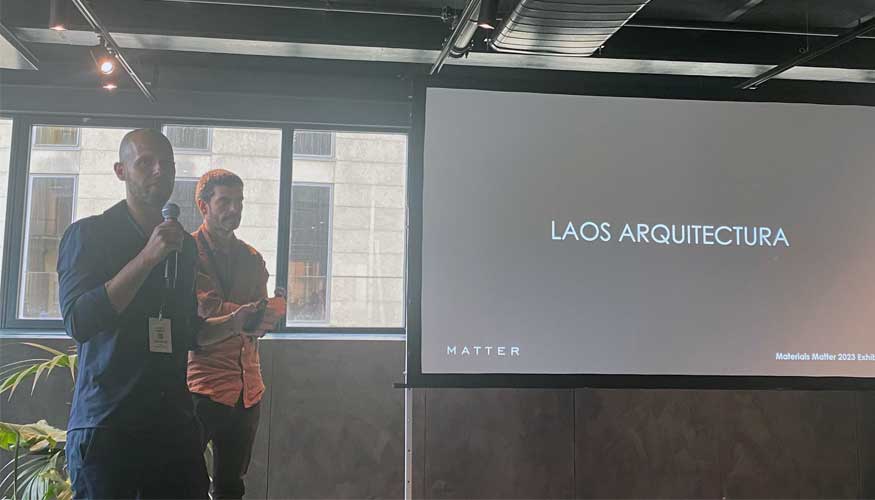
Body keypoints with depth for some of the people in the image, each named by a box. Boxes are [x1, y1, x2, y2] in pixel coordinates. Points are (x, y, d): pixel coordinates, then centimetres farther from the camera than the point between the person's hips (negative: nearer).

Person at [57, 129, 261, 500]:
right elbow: (77, 322, -16)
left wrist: (235, 321, 6)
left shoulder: (184, 245, 14)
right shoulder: (88, 234, -2)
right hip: (106, 425, -4)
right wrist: (148, 257, -19)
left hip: (174, 423, 5)